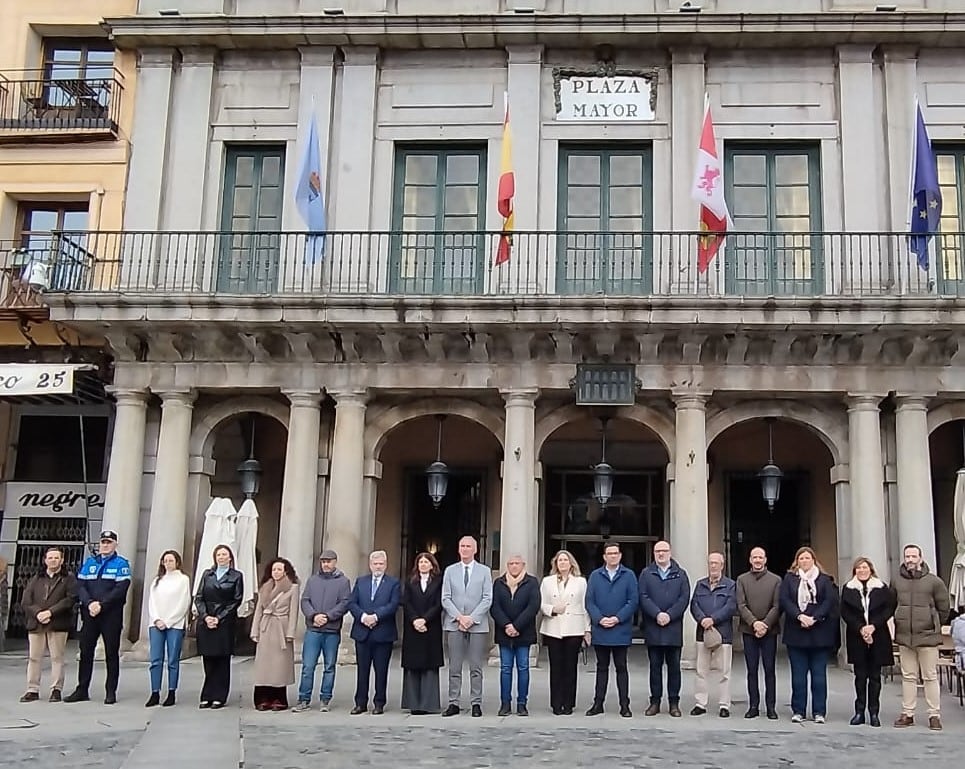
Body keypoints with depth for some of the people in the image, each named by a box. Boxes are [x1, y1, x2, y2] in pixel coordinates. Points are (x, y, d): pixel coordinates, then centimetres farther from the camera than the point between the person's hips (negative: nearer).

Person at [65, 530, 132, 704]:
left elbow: (120, 589, -11)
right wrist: (89, 603, -13)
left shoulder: (121, 564, 1)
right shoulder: (89, 563, 14)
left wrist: (101, 604, -16)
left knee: (112, 653, 1)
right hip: (90, 613, 4)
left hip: (111, 615, -4)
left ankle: (111, 691, 6)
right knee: (85, 651, 6)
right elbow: (80, 586, 4)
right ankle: (82, 690, 14)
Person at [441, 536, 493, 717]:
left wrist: (472, 618, -11)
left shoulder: (484, 571, 6)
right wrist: (459, 617, -10)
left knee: (476, 667, 1)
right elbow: (445, 598, 4)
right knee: (454, 667, 3)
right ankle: (454, 703, 7)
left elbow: (487, 599, 0)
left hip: (477, 625, -1)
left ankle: (476, 703, 7)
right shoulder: (450, 571, 9)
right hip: (454, 624, 1)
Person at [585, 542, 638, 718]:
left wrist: (617, 618, -14)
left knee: (621, 668, 4)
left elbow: (632, 601, -3)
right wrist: (599, 619, -12)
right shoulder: (595, 576, 7)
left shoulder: (629, 576, 2)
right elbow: (589, 601, 3)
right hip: (599, 630, 2)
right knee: (602, 667, 10)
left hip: (621, 630, -2)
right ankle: (598, 703, 15)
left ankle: (624, 705, 9)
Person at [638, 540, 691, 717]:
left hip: (674, 627, 0)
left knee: (674, 666, 4)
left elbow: (684, 598, -1)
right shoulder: (646, 574, 9)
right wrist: (657, 614, -15)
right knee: (655, 666, 5)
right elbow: (643, 597, -2)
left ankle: (674, 702, 10)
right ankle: (655, 701, 11)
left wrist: (670, 615, -13)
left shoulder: (680, 574, 9)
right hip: (652, 628, 0)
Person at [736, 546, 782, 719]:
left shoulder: (775, 580, 4)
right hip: (749, 630, 1)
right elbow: (741, 605, 0)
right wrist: (754, 622, -14)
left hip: (769, 631, -1)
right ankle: (753, 706, 10)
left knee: (769, 670, 2)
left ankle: (771, 707, 7)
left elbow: (777, 606, -3)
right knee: (752, 670, 5)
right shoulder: (742, 580, 7)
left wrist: (765, 624, -14)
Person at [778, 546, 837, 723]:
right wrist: (799, 616, -16)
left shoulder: (824, 580, 7)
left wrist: (814, 618, -15)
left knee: (819, 674, 2)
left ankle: (819, 712, 9)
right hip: (796, 633, 1)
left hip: (819, 632, 0)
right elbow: (785, 600, -1)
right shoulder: (789, 579, 8)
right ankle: (798, 711, 10)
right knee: (798, 674, 4)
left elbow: (830, 601, -4)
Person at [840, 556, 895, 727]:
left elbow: (889, 609, -2)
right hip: (857, 638, 1)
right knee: (860, 675, 5)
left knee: (875, 676, 4)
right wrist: (860, 628, -11)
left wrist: (873, 626, -13)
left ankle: (874, 713, 9)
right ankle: (859, 712, 9)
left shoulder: (882, 588, 3)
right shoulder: (848, 588, 4)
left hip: (878, 637, 0)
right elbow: (845, 612, 0)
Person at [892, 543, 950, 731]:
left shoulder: (934, 581, -4)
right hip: (903, 637, 3)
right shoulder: (897, 581, 4)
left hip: (927, 637, -3)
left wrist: (932, 624, 6)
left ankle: (934, 715, 9)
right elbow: (892, 606, 18)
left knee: (930, 677, 2)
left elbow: (943, 608, 3)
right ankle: (907, 714, 16)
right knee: (908, 677, 10)